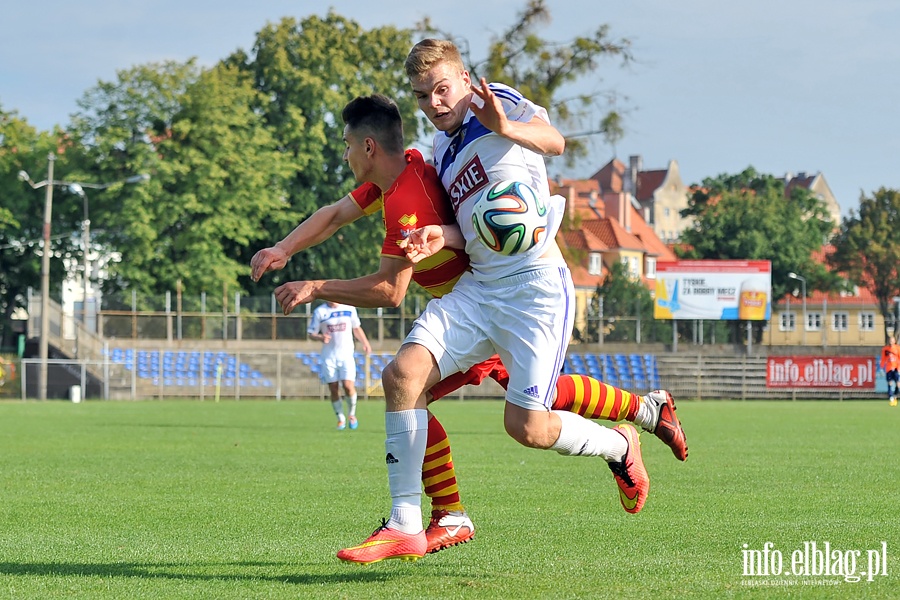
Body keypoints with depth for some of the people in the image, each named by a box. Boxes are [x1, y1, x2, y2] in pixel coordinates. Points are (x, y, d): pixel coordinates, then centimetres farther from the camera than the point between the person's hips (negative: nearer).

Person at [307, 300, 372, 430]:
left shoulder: (349, 309, 2)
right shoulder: (320, 312, -3)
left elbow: (357, 328, 17)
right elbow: (311, 334, -1)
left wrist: (365, 343, 7)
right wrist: (321, 338, -22)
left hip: (346, 354, 0)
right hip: (329, 356, 0)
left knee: (348, 386, -13)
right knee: (333, 389, -1)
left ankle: (352, 414, 10)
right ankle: (341, 418, 16)